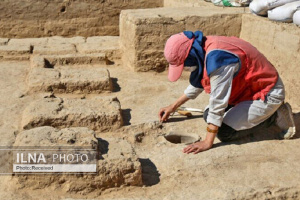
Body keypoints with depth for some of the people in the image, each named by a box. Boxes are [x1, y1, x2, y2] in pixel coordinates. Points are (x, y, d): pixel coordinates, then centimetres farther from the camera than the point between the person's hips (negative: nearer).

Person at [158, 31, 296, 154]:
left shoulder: (216, 57, -33)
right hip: (249, 88, 10)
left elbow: (218, 103, -30)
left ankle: (274, 116, -1)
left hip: (268, 94, -10)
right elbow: (197, 84, 16)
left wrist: (207, 142, -23)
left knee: (224, 133, -17)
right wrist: (173, 107, 22)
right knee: (208, 115, 8)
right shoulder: (202, 50, -3)